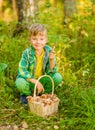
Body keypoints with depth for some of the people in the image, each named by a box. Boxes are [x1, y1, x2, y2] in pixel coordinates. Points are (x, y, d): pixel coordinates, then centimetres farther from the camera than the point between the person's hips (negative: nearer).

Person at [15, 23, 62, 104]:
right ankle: (26, 94, 3)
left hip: (42, 80, 3)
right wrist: (35, 82, -32)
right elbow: (22, 71, -24)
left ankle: (44, 92, 7)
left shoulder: (48, 51, -11)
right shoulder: (27, 53, -18)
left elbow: (51, 72, -12)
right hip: (29, 81, -2)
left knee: (58, 77, -20)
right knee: (20, 83, -35)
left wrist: (52, 60, -31)